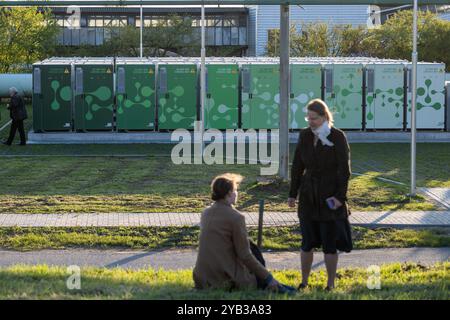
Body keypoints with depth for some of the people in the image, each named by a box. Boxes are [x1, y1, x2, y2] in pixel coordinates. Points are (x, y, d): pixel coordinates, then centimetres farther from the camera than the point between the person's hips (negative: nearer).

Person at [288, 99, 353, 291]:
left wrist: (341, 197, -16)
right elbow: (297, 165, 8)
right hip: (308, 196, 4)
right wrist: (292, 194, 6)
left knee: (329, 243, 2)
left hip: (330, 197, -4)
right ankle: (303, 282, 17)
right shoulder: (305, 135, 3)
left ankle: (330, 285, 13)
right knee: (307, 242, 7)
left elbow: (344, 170, -10)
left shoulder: (338, 137, -10)